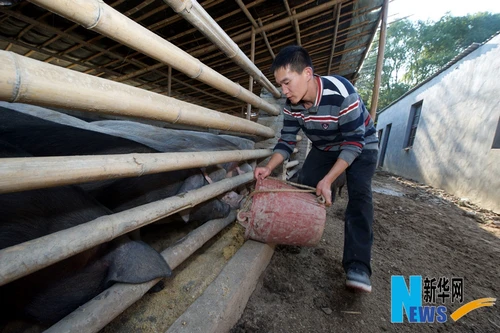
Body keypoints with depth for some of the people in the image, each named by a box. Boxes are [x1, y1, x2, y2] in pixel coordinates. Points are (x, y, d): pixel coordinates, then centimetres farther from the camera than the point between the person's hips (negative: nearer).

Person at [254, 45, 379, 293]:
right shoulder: (292, 105, -18)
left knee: (359, 195, -23)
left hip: (361, 145, -4)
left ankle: (357, 265, -19)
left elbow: (354, 143, -32)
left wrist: (327, 180, -38)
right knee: (303, 186, -4)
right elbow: (287, 141, -13)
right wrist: (269, 168, -28)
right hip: (324, 148, 5)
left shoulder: (342, 93, -36)